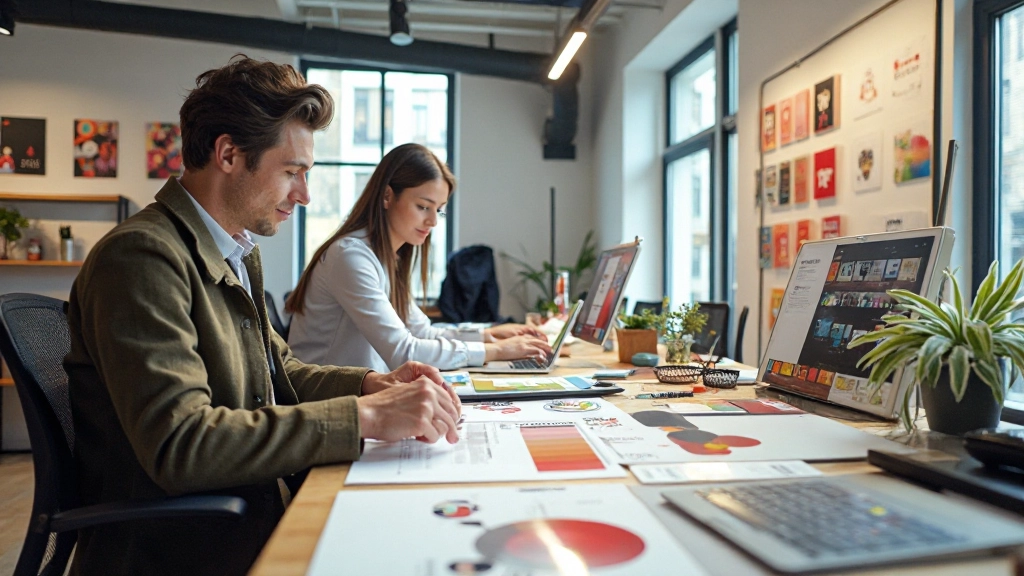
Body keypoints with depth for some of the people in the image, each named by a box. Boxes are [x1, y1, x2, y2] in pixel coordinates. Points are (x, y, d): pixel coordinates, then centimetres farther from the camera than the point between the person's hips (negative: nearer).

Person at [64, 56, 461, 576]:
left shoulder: (240, 254, 12)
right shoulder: (141, 256, -18)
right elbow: (177, 445, -26)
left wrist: (370, 384, -1)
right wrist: (365, 415, -26)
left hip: (249, 522, 8)